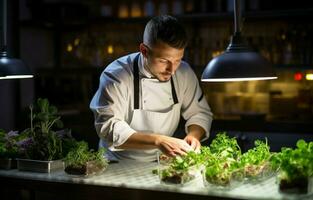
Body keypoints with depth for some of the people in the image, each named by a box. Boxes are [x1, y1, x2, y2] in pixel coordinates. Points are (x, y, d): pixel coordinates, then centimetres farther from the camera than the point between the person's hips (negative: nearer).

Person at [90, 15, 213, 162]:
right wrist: (157, 141, -34)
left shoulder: (184, 72, -4)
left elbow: (199, 113, 7)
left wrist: (193, 135, -16)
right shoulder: (116, 76, -19)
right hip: (119, 166, -3)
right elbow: (108, 127, -24)